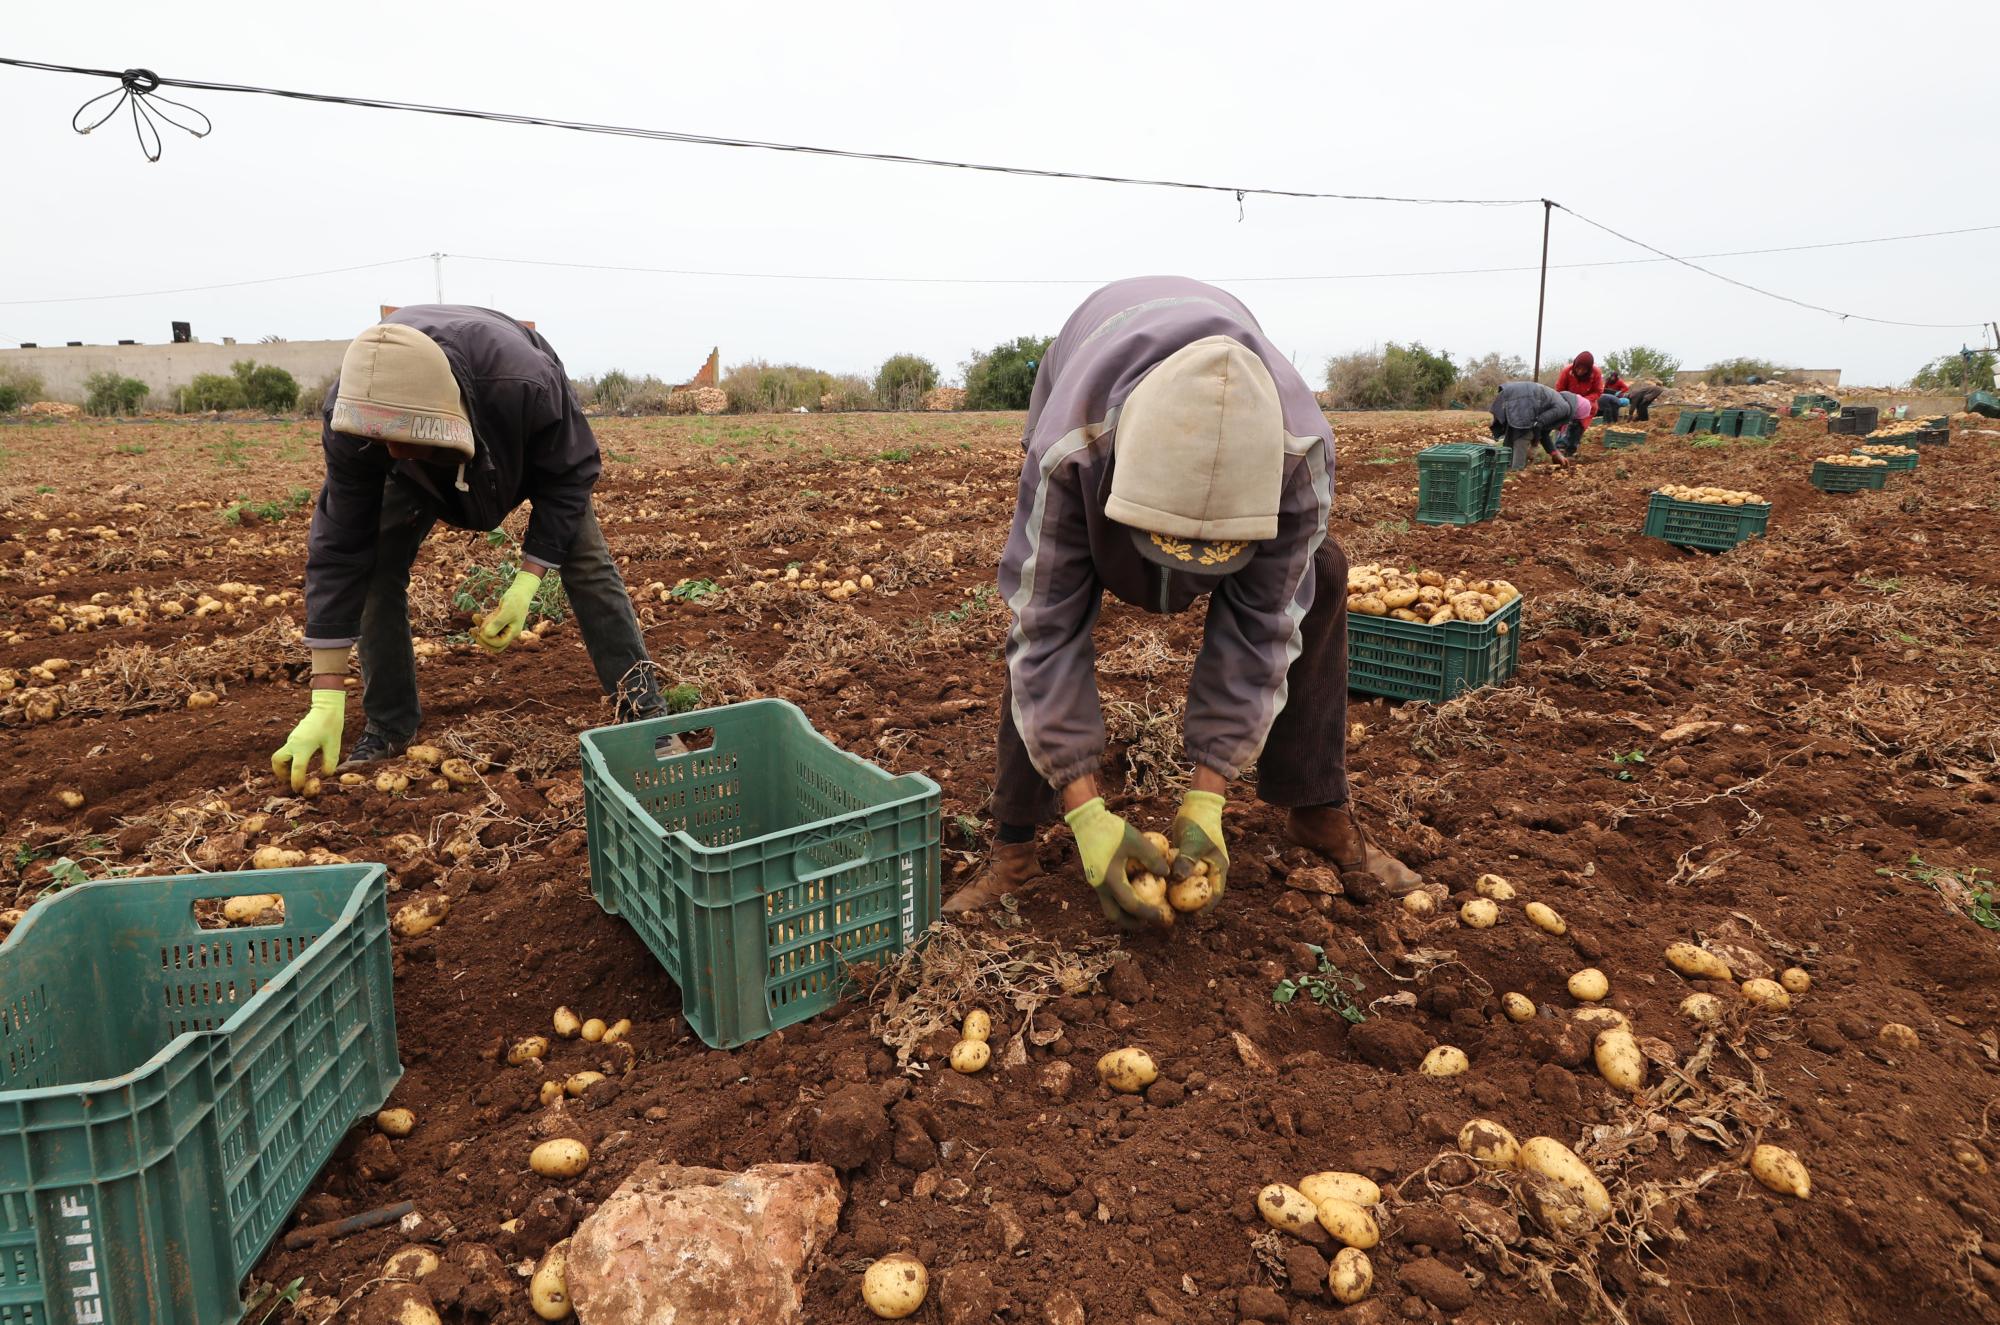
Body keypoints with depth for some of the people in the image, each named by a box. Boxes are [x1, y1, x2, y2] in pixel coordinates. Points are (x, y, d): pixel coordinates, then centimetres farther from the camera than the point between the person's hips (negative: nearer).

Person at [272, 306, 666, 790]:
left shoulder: (527, 385, -47)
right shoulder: (351, 415, -38)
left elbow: (569, 475, -27)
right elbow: (338, 548, -32)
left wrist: (527, 582, -34)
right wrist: (327, 700, -33)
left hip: (534, 448, -1)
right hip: (422, 471, 2)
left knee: (585, 558, -12)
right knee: (377, 561, -14)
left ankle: (641, 705, -3)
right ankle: (389, 726, 1)